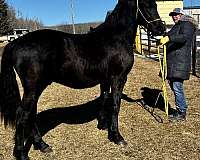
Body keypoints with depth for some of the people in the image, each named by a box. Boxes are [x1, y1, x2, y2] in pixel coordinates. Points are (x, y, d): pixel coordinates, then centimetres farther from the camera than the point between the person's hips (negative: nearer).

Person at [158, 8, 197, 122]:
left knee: (177, 86, -11)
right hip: (172, 61, 10)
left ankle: (182, 113, 0)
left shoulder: (187, 25, -5)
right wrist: (163, 40, 14)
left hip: (180, 62, -10)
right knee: (173, 85, 13)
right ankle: (180, 110, 25)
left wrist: (168, 38, -37)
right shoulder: (176, 26, 24)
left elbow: (184, 37, -26)